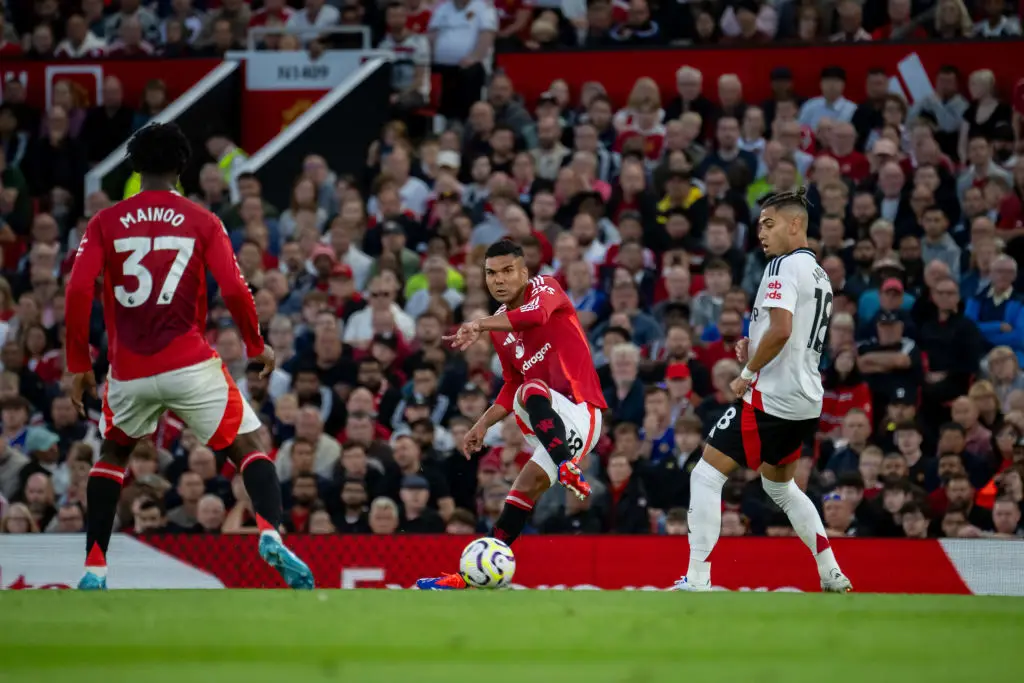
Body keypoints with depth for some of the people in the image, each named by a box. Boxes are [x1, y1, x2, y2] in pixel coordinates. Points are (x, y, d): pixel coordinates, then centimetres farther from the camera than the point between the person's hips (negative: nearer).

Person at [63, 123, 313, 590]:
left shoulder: (105, 224, 4)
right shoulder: (202, 222, 2)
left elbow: (77, 293, -5)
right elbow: (234, 290, -7)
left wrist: (78, 365, 3)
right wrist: (256, 346, 8)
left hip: (129, 372, 2)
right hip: (190, 365, -2)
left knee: (112, 456, 25)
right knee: (248, 447, 7)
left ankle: (94, 570, 16)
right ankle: (270, 534, -21)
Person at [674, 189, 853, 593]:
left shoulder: (784, 266, -11)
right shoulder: (819, 275, 17)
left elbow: (781, 329, -24)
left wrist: (748, 373, -12)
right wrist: (754, 352, 11)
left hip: (771, 397, -9)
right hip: (807, 403, 9)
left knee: (706, 476, -5)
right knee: (780, 486, 27)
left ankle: (696, 582, -11)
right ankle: (832, 576, 24)